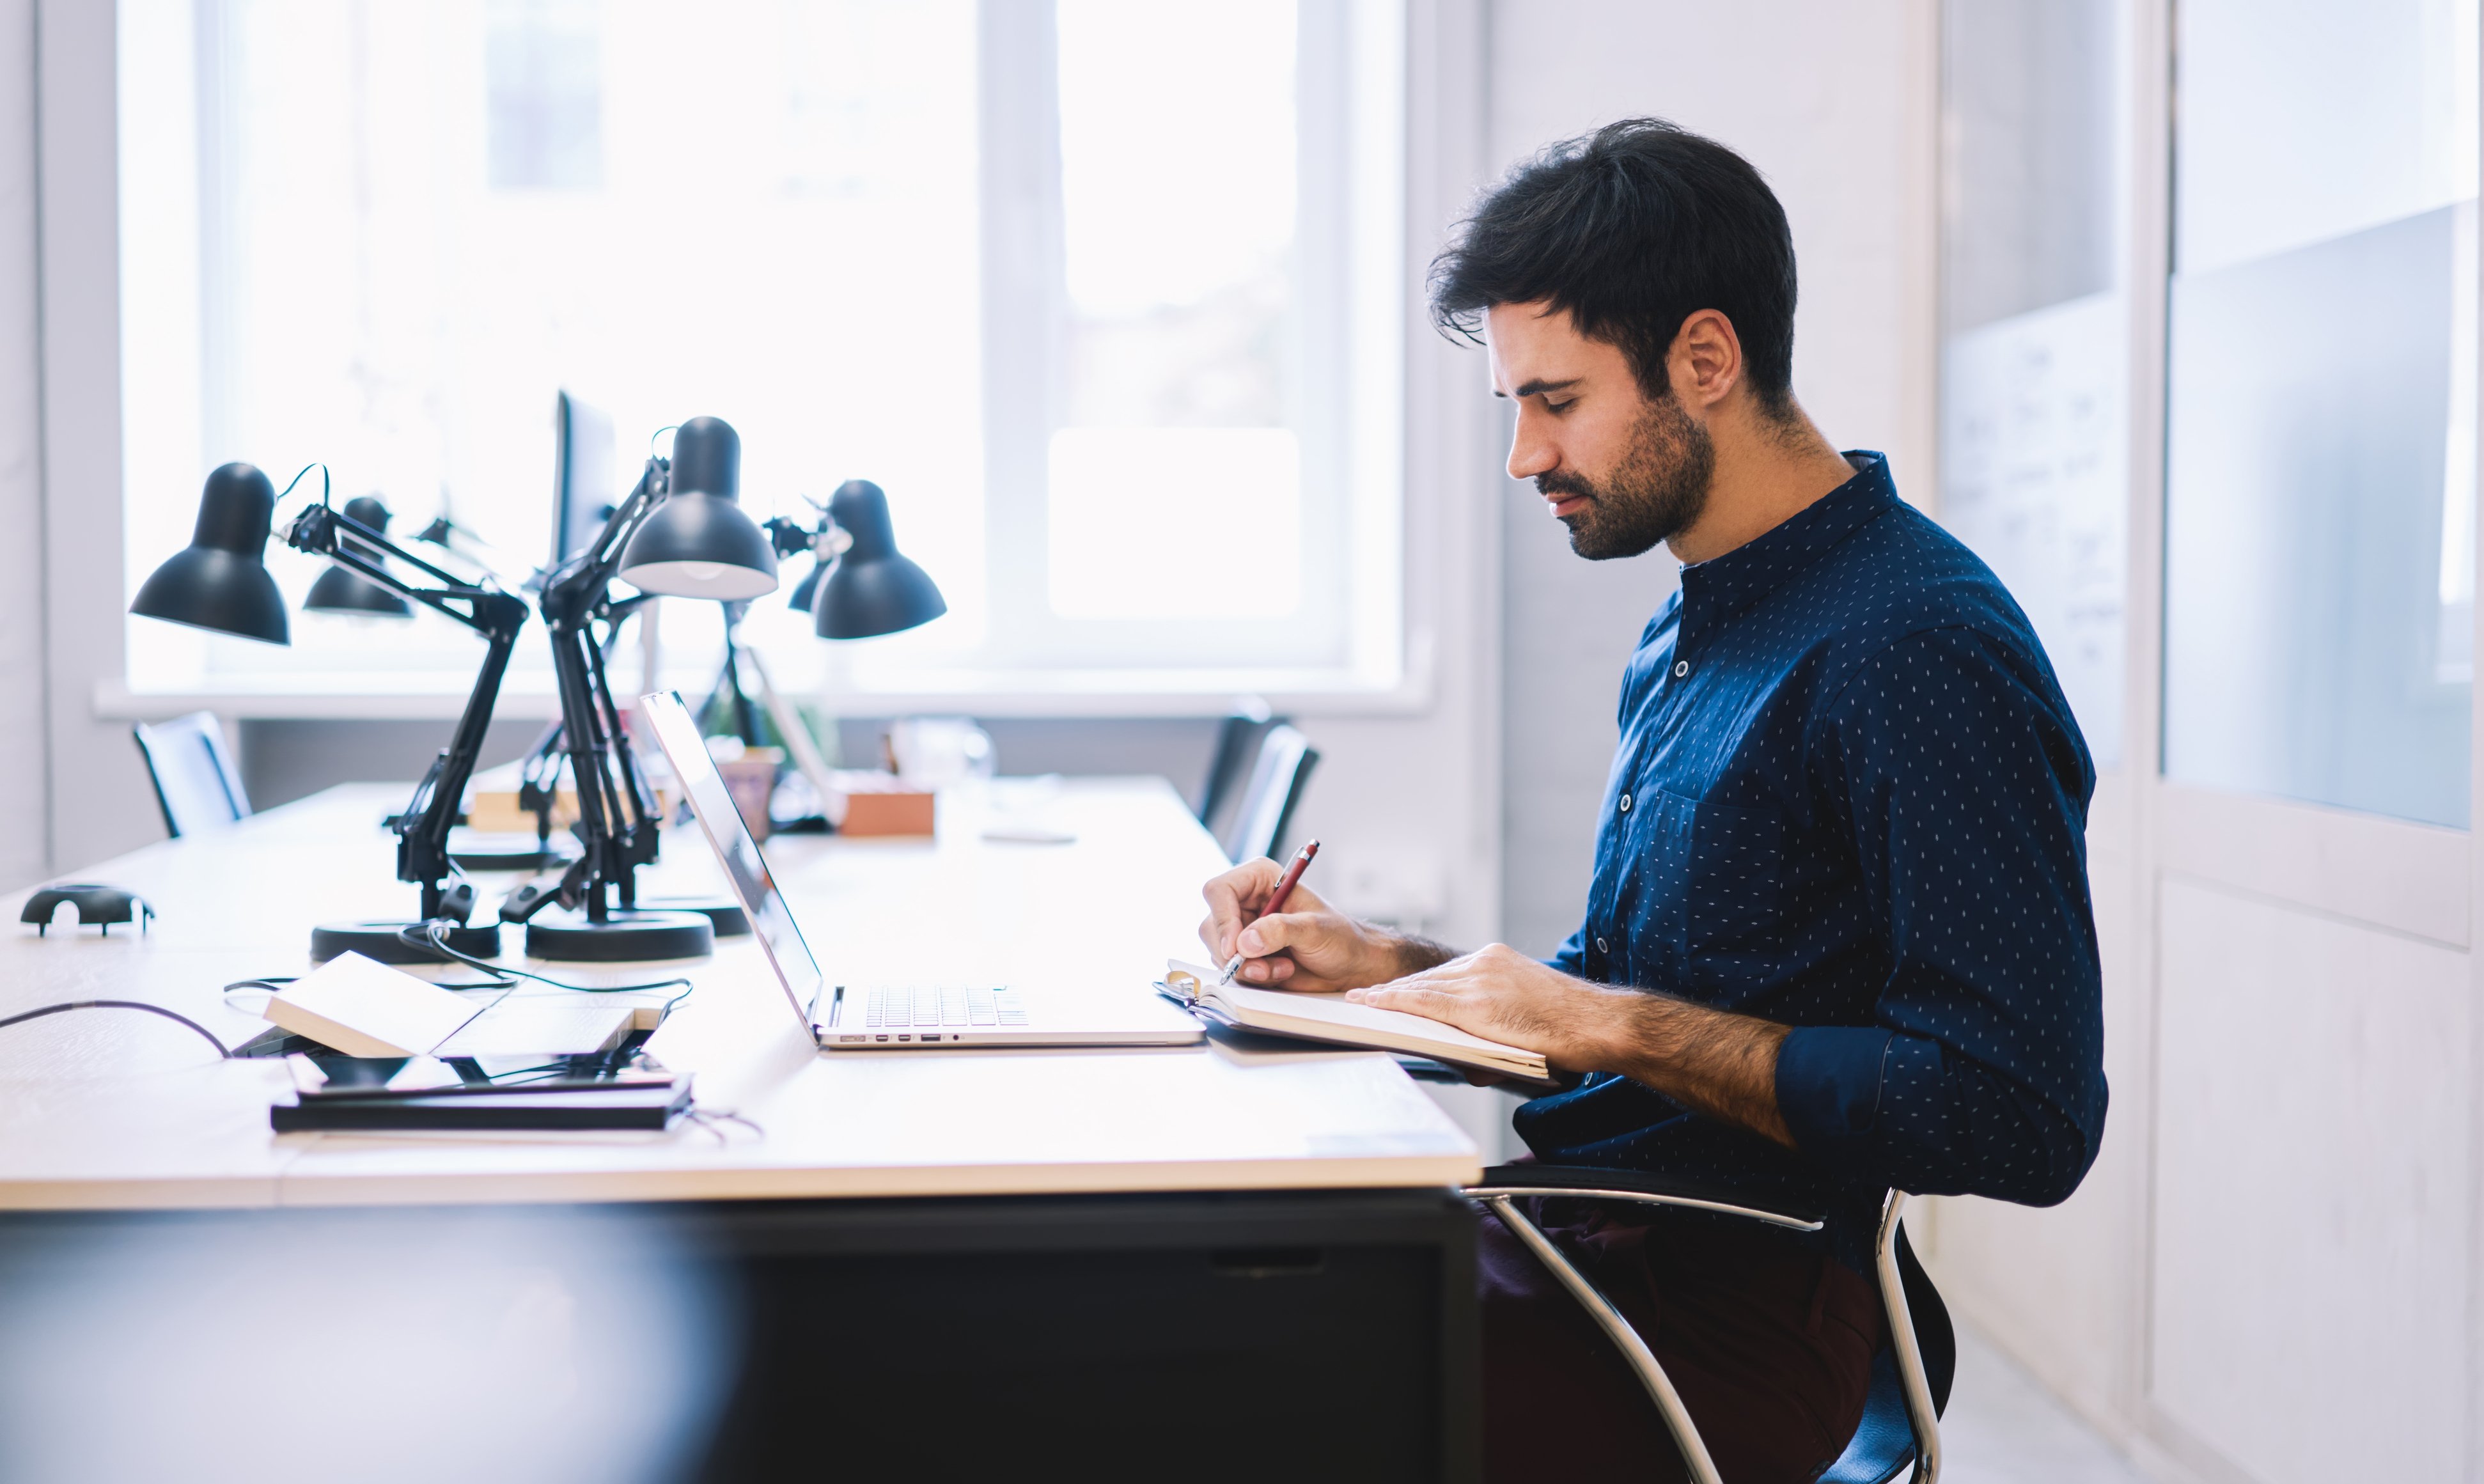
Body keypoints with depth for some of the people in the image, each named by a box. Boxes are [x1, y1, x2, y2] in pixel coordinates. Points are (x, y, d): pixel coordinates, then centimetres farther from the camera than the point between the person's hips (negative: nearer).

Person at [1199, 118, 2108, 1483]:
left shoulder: (1920, 648, -15)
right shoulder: (1686, 638, 15)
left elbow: (2023, 1117, -22)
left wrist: (1605, 1022, -19)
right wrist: (1378, 967, 7)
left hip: (1723, 1320, -9)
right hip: (1577, 1253, 9)